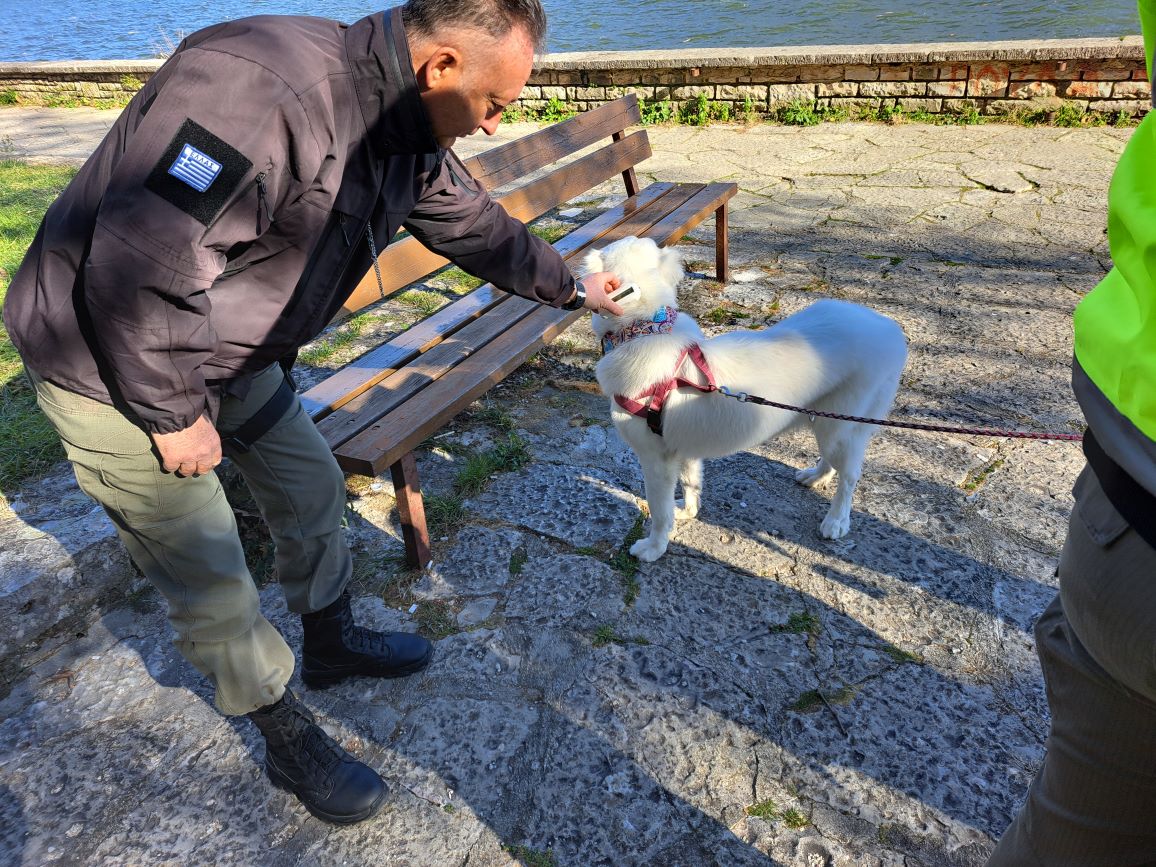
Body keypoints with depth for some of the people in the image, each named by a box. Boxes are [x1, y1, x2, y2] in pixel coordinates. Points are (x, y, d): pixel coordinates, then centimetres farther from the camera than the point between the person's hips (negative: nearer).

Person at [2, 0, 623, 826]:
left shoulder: (406, 136, -3)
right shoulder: (260, 87, -34)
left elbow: (478, 227, 13)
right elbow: (138, 267, -34)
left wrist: (575, 288, 21)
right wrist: (175, 413, -22)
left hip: (224, 349, 8)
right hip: (110, 363, -8)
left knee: (312, 488, 17)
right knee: (212, 577, 1)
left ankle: (332, 641, 42)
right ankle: (290, 740, 22)